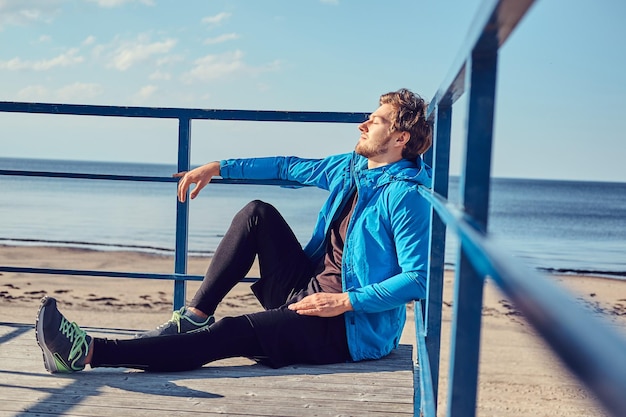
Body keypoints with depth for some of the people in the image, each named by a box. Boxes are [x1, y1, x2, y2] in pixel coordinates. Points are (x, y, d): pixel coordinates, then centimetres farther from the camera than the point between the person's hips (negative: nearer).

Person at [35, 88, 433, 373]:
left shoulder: (405, 195, -17)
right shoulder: (351, 167, 10)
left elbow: (418, 278, -23)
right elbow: (290, 167, 20)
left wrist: (346, 301, -28)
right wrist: (217, 168, 19)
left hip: (347, 327, -9)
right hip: (305, 293, 9)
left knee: (230, 334, -23)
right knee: (258, 213, 2)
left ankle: (89, 352, -29)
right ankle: (194, 317, -1)